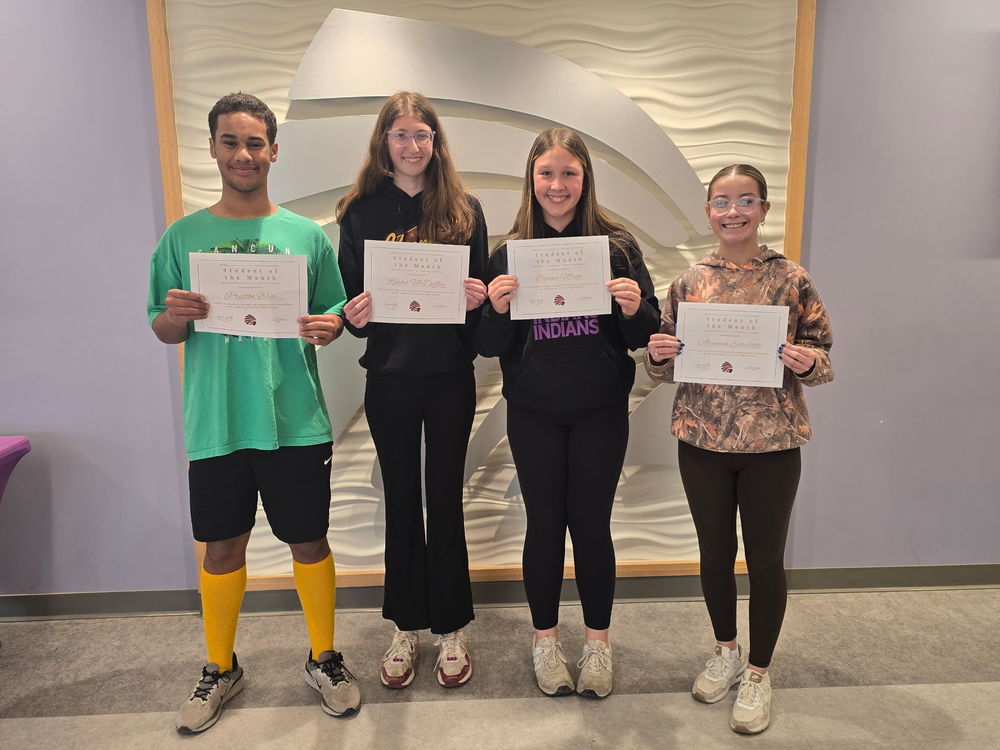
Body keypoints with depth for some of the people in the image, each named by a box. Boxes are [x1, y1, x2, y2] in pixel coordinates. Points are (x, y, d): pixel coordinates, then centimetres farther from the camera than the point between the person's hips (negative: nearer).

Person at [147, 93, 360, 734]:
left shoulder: (306, 235, 3)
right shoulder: (183, 237, 4)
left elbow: (334, 315, 6)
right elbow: (162, 330, 7)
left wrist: (328, 326, -16)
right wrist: (177, 316, -15)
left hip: (296, 422, 0)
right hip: (216, 424, 1)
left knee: (310, 541, 10)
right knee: (222, 547, 13)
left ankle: (325, 659, 32)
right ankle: (221, 669, 37)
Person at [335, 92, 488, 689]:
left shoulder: (464, 209, 4)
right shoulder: (361, 212, 4)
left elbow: (481, 292, 5)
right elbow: (350, 296, 4)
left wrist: (476, 299, -17)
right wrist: (356, 315, -17)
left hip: (450, 376, 0)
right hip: (389, 377, 1)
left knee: (445, 502, 8)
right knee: (402, 502, 11)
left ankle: (452, 629, 26)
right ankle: (406, 628, 29)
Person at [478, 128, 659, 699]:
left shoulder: (617, 245, -2)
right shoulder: (509, 254, 0)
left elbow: (647, 335, 0)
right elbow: (491, 348, 0)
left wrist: (634, 310, -21)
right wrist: (497, 309, -19)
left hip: (601, 412, 0)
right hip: (533, 414, 1)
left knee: (591, 522, 9)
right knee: (545, 522, 11)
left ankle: (598, 641, 31)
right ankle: (546, 638, 32)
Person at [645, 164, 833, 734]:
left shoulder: (791, 278, -3)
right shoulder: (690, 281, 3)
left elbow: (822, 360, 1)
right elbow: (668, 368, 9)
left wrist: (807, 361, -21)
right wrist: (658, 355, -13)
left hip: (772, 443, -2)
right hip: (702, 439, 2)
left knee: (765, 559, 9)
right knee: (715, 552, 15)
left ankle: (758, 672, 31)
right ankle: (726, 650, 39)